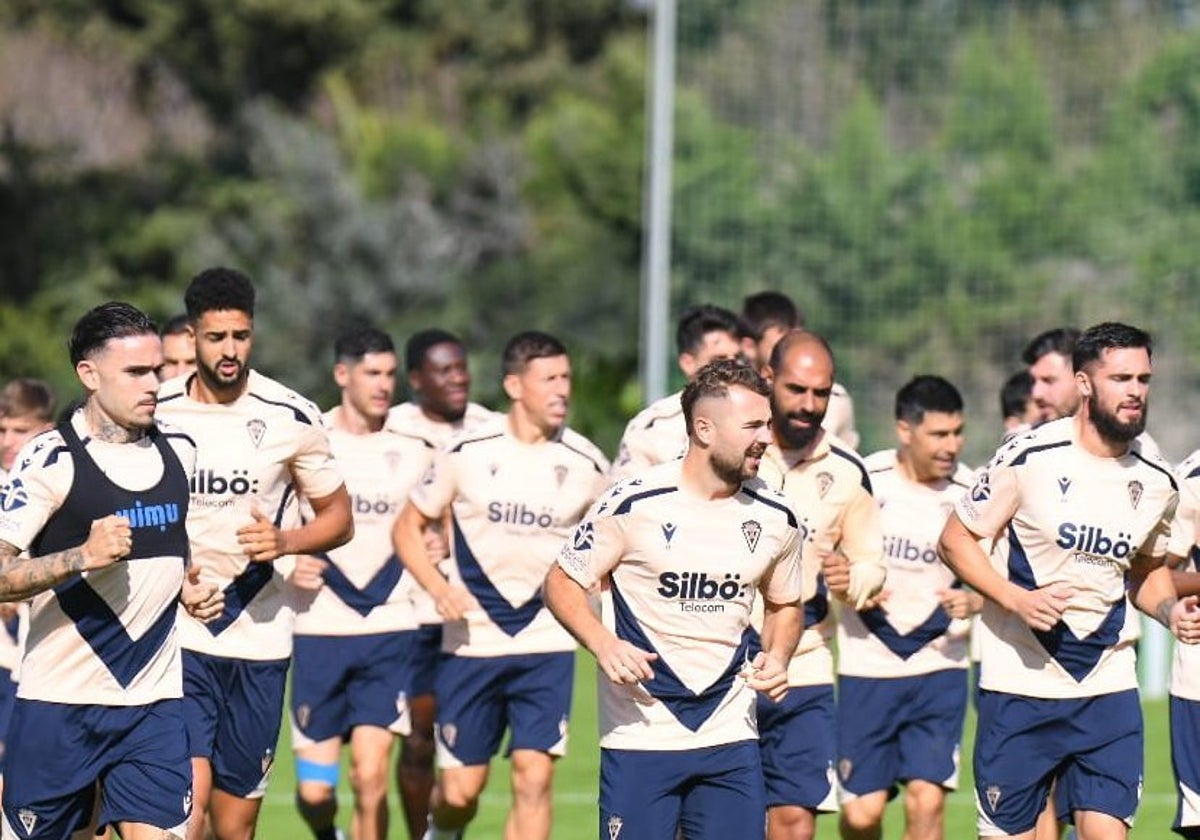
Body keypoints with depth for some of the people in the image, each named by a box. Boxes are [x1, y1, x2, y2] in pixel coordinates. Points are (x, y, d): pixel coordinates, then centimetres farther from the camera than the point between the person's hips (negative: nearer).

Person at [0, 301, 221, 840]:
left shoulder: (179, 450, 9)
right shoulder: (50, 459, -10)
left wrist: (188, 590, 10)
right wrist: (82, 557, -27)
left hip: (155, 701, 4)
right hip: (58, 703, -4)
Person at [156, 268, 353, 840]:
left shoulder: (292, 418, -1)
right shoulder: (153, 412, 0)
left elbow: (338, 516, 8)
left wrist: (284, 541, -12)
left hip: (259, 639, 1)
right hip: (177, 636, -1)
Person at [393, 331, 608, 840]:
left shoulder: (585, 464, 1)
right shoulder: (466, 453, -3)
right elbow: (408, 529, 6)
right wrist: (439, 588, -10)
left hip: (547, 645, 1)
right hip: (471, 641, -1)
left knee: (534, 778, -11)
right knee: (460, 789, 3)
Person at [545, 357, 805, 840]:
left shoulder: (775, 519, 5)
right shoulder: (633, 505, -10)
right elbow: (561, 582, -2)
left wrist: (776, 657, 1)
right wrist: (602, 644, -19)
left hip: (730, 736, 4)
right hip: (639, 734, -4)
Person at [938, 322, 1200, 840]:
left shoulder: (1157, 482, 5)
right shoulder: (1029, 458, -10)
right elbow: (955, 540, -3)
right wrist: (1017, 599, -17)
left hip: (1109, 685, 3)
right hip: (1020, 681, -3)